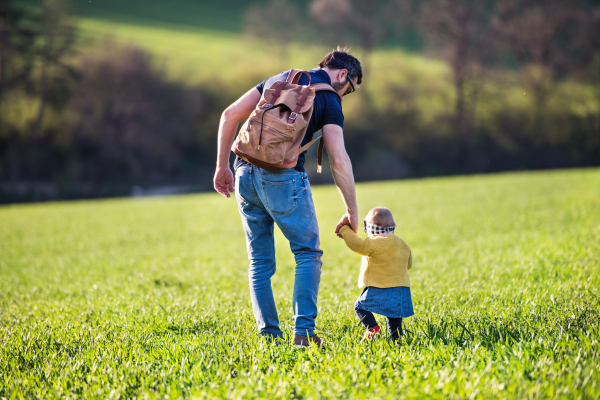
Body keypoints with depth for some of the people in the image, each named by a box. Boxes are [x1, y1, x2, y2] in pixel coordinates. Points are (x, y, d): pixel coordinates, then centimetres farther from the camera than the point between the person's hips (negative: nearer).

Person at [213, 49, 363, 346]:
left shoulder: (279, 79, 20)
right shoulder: (328, 100, 3)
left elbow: (230, 114, 14)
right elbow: (339, 160, -6)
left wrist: (222, 166, 18)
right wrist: (352, 211, 0)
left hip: (246, 174, 5)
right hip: (283, 177, -5)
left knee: (260, 261, 12)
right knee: (308, 253, 6)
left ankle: (269, 335, 9)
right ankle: (303, 331, -5)